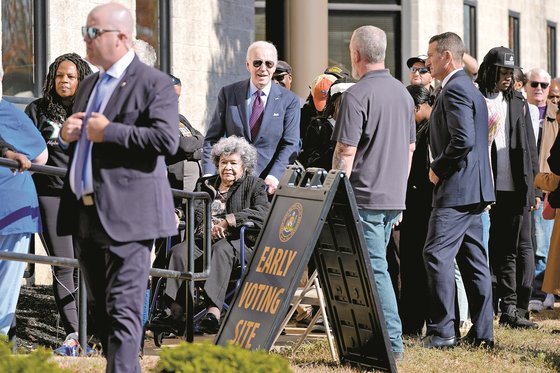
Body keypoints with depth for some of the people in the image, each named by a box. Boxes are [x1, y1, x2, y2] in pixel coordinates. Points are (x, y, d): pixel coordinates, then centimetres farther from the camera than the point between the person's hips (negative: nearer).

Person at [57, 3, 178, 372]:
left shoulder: (154, 83, -6)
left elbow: (167, 139, -19)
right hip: (86, 213, 9)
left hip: (125, 213, -9)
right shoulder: (89, 85, 20)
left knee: (123, 310, -11)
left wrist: (108, 131, -17)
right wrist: (67, 135, 7)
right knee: (99, 309, 13)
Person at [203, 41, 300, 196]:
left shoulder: (289, 100, 5)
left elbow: (291, 145, 0)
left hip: (267, 183, -1)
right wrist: (209, 175, -4)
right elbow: (212, 138, 8)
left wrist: (274, 176, -15)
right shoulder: (228, 94, 7)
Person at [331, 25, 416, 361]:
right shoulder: (403, 93, 12)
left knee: (375, 268, -7)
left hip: (365, 196, -8)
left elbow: (346, 153, -16)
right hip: (395, 196, 8)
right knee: (375, 265, 14)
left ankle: (393, 343, -9)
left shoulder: (357, 95, -13)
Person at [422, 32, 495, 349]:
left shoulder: (454, 90, -14)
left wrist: (437, 169, -12)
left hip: (456, 188, -11)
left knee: (437, 254, -12)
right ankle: (482, 332, 11)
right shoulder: (469, 87, 19)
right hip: (474, 190, 11)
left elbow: (463, 140, -24)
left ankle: (442, 331, -14)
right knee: (473, 258, 10)